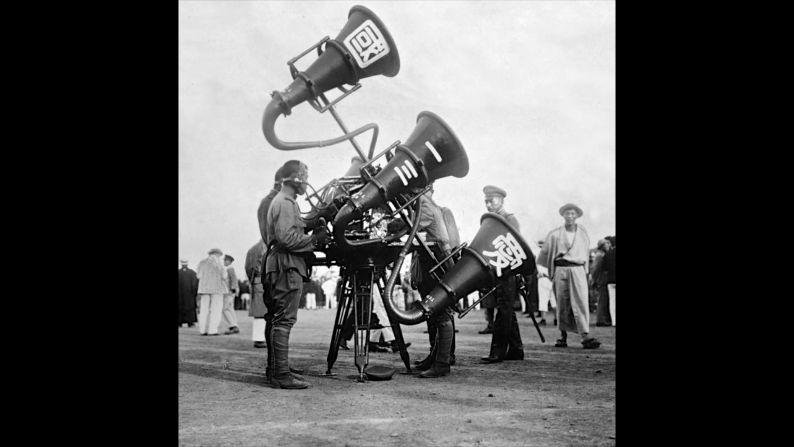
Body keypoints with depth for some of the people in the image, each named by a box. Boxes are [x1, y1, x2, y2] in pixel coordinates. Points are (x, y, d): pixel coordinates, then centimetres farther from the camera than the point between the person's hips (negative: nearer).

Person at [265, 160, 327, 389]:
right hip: (287, 266, -11)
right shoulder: (285, 203, -11)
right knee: (284, 320, -11)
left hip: (286, 267, 11)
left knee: (281, 320, 11)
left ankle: (279, 371, 16)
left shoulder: (285, 201, 23)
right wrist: (314, 239, -11)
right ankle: (282, 374, -11)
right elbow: (287, 238, -21)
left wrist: (313, 237, 10)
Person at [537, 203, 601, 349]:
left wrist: (586, 270, 23)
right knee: (562, 303, 1)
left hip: (578, 270, 1)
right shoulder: (555, 234, 4)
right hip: (560, 270, 0)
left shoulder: (583, 233, 11)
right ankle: (563, 335, 11)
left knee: (581, 301, -11)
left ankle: (585, 336, -18)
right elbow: (545, 252, 12)